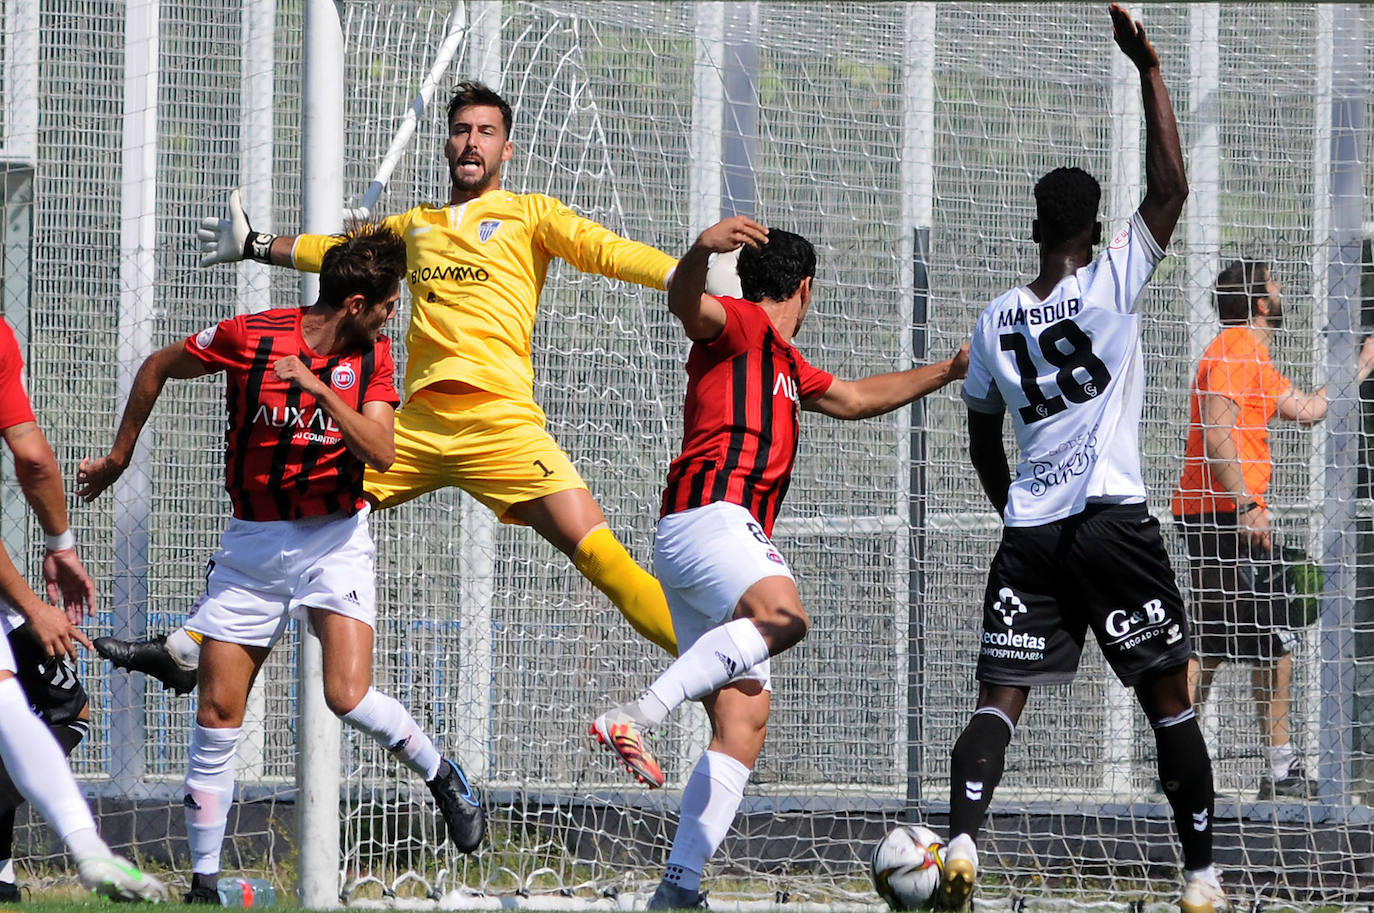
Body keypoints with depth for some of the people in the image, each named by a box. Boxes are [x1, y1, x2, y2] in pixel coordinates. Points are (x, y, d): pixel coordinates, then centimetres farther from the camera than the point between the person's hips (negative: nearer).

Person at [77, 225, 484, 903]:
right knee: (218, 713, -3)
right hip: (252, 542, 0)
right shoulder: (250, 337, -10)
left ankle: (442, 777, 9)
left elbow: (381, 453, -14)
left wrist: (318, 388, -24)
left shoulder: (371, 354, -3)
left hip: (334, 540, 0)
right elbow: (158, 368, 5)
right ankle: (203, 884, 7)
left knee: (349, 696, -20)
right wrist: (119, 458, 13)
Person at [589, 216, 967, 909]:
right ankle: (639, 715, -43)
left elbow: (855, 398, 48)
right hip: (709, 512, -10)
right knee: (783, 615, -37)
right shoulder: (741, 326, 4)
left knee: (744, 721, 0)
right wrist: (701, 250, -39)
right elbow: (687, 305, -18)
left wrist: (948, 372, 53)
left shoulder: (787, 367, 32)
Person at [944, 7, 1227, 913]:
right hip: (1114, 522, -3)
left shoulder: (995, 322, 8)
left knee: (1001, 698, -1)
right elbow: (1170, 188, -4)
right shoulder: (1113, 283, -4)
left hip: (1029, 532, 3)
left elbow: (983, 445, 17)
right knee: (1169, 695, 5)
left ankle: (963, 839, -25)